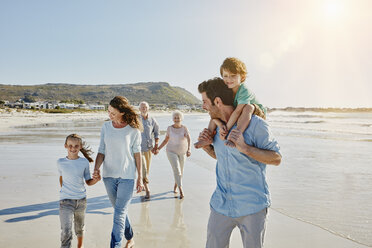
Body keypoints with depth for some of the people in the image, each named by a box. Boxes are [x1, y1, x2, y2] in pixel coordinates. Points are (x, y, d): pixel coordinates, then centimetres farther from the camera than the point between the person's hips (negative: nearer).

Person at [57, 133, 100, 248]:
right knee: (66, 231, -14)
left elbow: (88, 181, 1)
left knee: (80, 227, 22)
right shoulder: (60, 162, -4)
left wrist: (95, 180, -19)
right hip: (66, 201, -2)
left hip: (81, 200, 2)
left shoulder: (84, 162, -4)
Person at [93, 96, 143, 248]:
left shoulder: (133, 130, -7)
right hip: (109, 175, 4)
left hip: (127, 177, -4)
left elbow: (137, 154, -2)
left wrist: (140, 178, 0)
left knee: (119, 214, -8)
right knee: (119, 211, 17)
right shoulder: (106, 127, 2)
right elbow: (101, 151, 5)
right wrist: (96, 168, -12)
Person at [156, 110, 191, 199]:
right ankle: (181, 191, -16)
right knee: (176, 170, -14)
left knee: (180, 171, 15)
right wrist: (158, 148, 2)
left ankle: (175, 185, 40)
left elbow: (189, 139, -21)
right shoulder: (169, 128, -6)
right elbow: (166, 140, 6)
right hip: (172, 152, -1)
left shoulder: (184, 128, -11)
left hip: (182, 152, 1)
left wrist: (188, 149, -37)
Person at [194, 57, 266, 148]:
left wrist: (227, 128, -36)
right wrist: (220, 125, -33)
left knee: (248, 107, -39)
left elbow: (237, 111, -36)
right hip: (237, 117, 6)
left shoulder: (244, 91, -30)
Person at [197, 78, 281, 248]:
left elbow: (277, 159, -10)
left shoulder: (255, 124, -14)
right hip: (221, 204, 5)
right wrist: (206, 146, -1)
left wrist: (245, 148, -24)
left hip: (252, 207, -5)